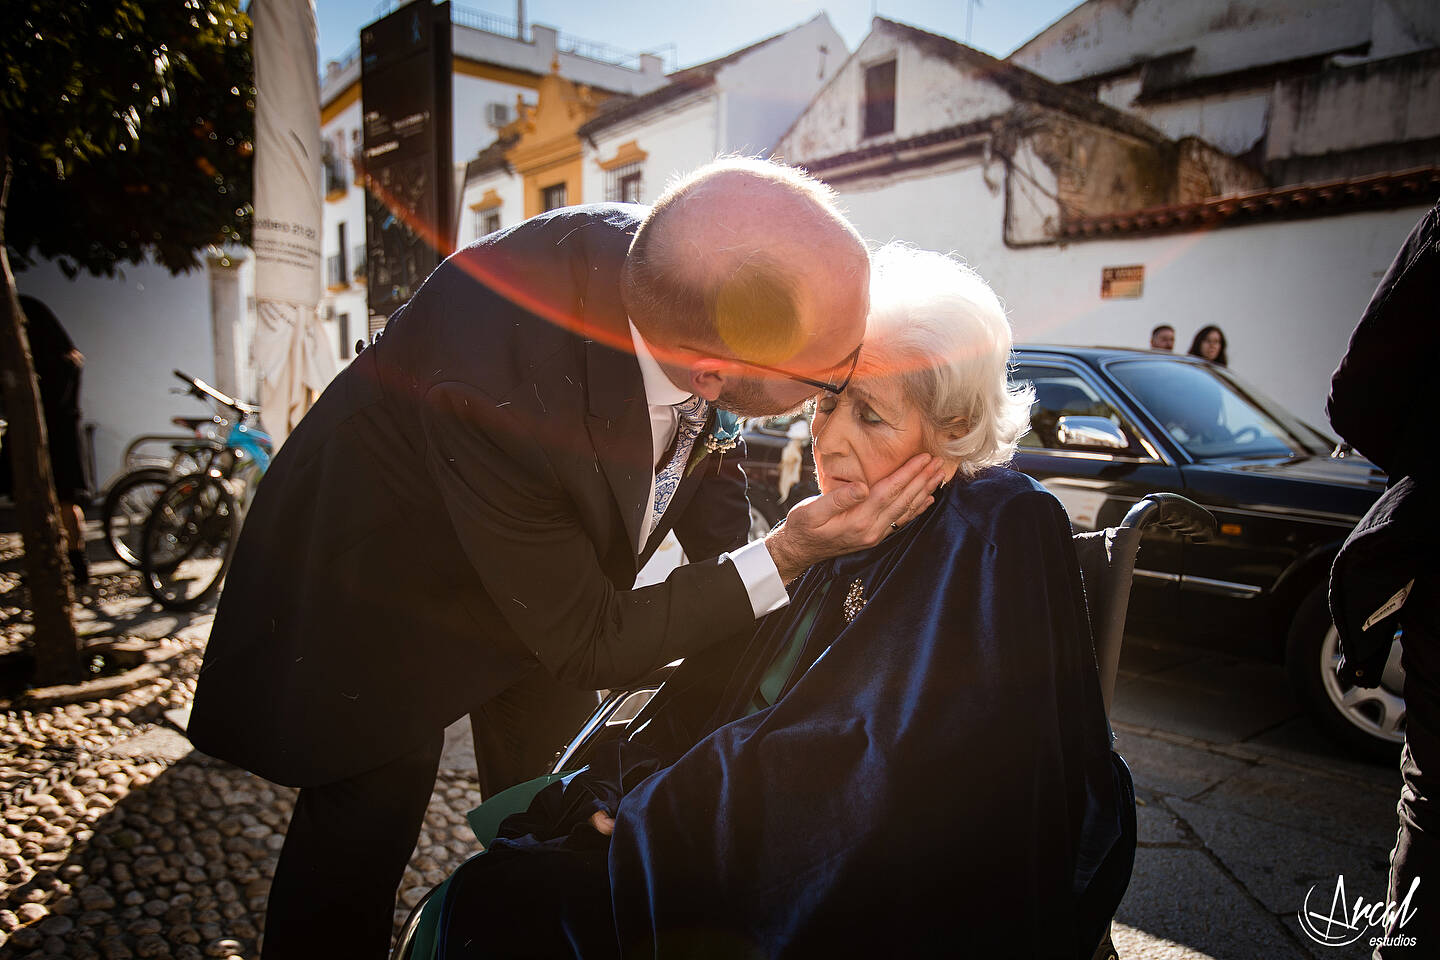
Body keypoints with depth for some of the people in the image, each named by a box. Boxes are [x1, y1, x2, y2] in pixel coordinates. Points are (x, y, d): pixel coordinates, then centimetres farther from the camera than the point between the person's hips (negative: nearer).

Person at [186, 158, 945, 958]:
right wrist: (785, 559, -34)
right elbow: (589, 645, -29)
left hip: (548, 562, 6)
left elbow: (703, 443, -3)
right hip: (387, 585, -5)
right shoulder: (491, 381, -43)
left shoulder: (687, 278, -26)